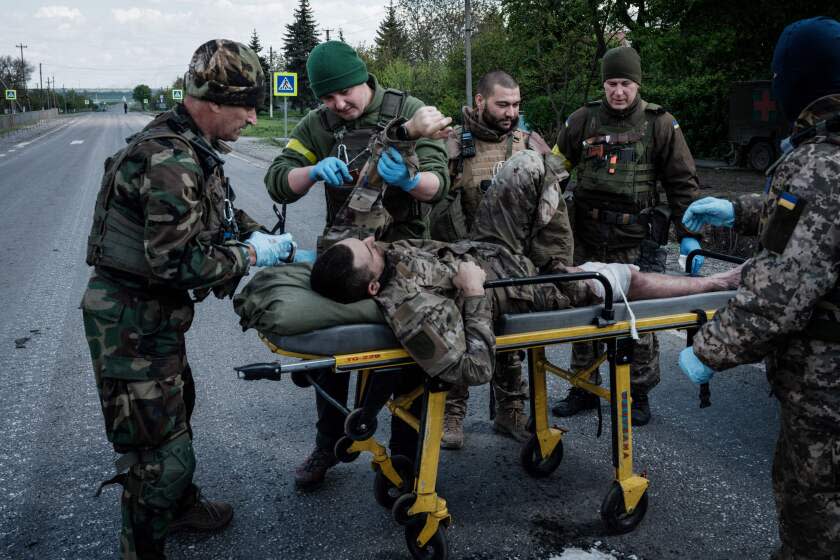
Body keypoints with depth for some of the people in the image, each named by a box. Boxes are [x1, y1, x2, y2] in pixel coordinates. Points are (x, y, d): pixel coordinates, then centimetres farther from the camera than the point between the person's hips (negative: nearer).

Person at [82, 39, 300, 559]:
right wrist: (251, 255, -17)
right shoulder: (170, 161, -26)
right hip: (131, 319, -11)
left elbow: (218, 206, 22)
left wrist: (255, 232, 5)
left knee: (177, 406, 27)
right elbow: (177, 261, -28)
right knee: (160, 448, -2)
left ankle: (180, 504, 50)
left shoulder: (191, 146, 6)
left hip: (152, 308, 11)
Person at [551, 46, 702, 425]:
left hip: (637, 241, -2)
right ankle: (583, 389, 23)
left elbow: (682, 182, 3)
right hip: (588, 238, 2)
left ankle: (639, 394, 21)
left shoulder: (659, 124, 1)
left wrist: (688, 235, -3)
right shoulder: (583, 120, 7)